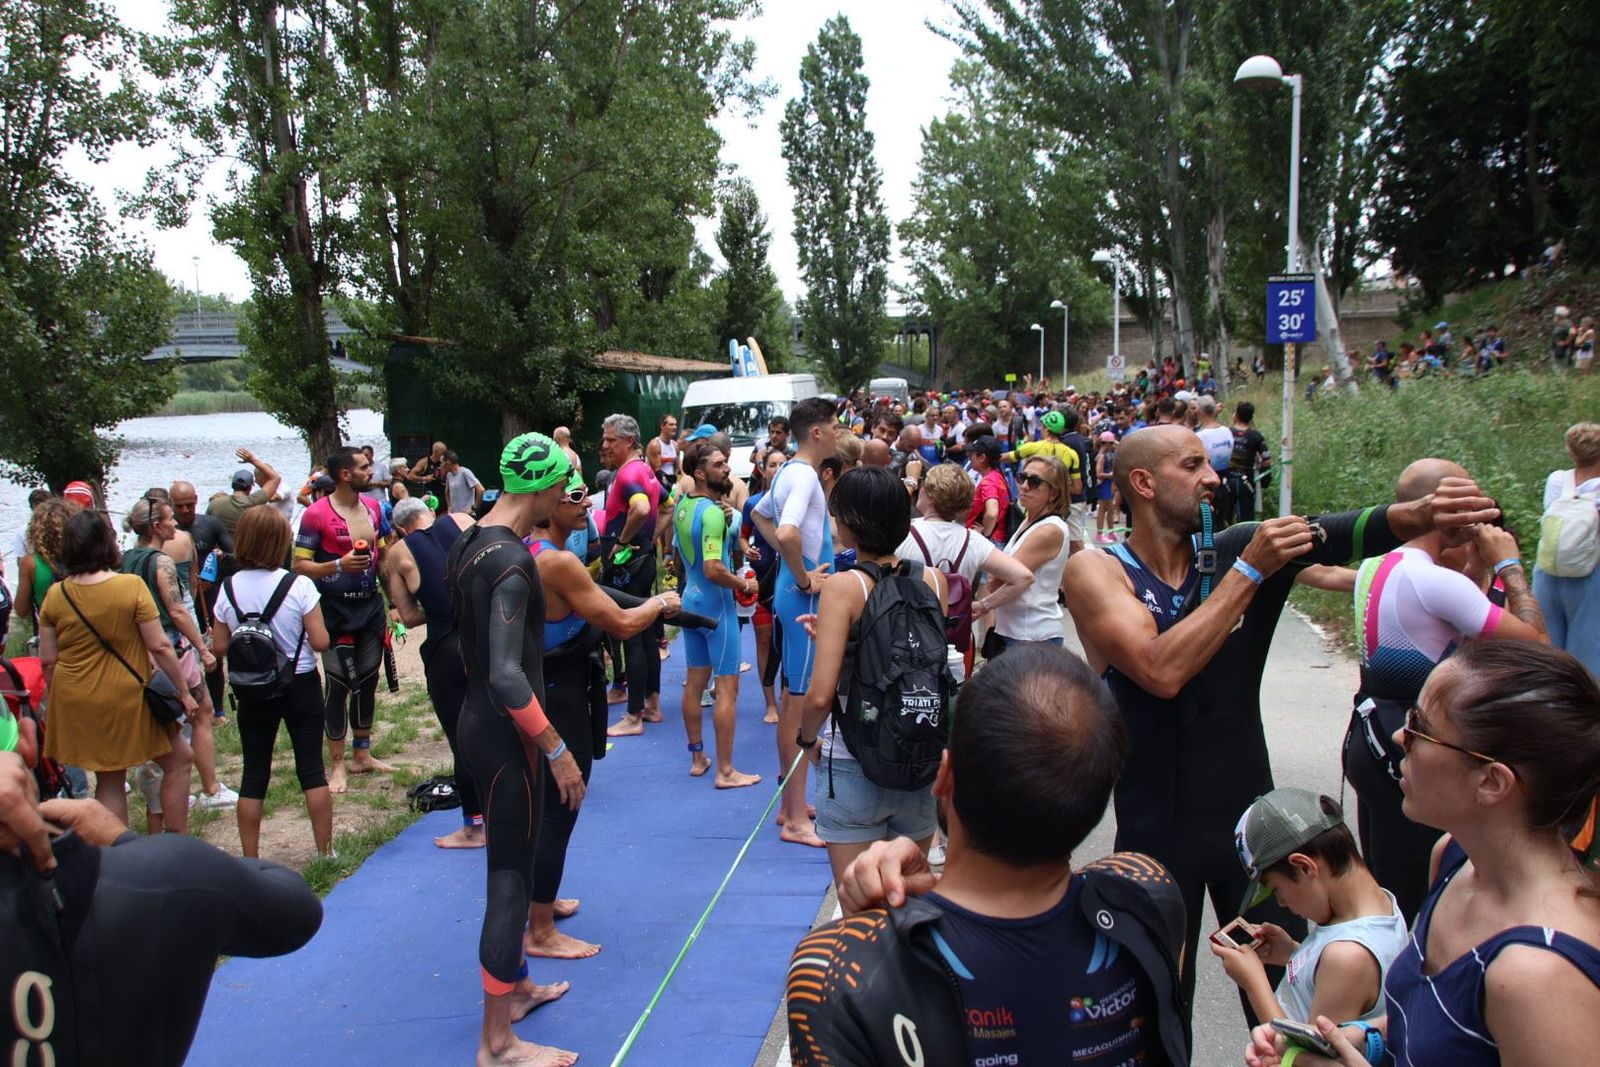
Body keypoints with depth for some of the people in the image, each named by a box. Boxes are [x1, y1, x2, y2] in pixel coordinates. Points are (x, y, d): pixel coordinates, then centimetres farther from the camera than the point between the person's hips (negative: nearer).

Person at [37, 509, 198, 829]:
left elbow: (47, 661, 3)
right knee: (178, 761, 12)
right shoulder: (131, 586, -15)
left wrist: (60, 701, 17)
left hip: (77, 704, 5)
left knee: (109, 780, 15)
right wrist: (184, 692, -5)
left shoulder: (55, 595, -2)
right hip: (128, 697, -4)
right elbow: (159, 647, -14)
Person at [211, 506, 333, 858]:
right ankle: (325, 852, 14)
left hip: (253, 691, 2)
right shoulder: (299, 586, -16)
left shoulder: (229, 588, -6)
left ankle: (250, 859, 15)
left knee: (254, 773, 10)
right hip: (300, 685, -2)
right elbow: (320, 642, -15)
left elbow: (219, 646, -1)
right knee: (312, 768, 8)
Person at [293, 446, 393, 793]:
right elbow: (300, 565, -13)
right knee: (338, 685, -1)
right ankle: (337, 764, 11)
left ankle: (362, 755, 27)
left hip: (371, 605, 6)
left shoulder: (373, 508, 7)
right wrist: (339, 565, -26)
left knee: (368, 680, 13)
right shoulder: (317, 514, -12)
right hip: (336, 609, -6)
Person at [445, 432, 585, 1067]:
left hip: (478, 723, 10)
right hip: (506, 737, -10)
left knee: (510, 863, 23)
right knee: (511, 877, 0)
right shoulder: (512, 561, -23)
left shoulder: (468, 544, 6)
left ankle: (515, 984, 41)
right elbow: (507, 676, -30)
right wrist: (558, 751, -24)